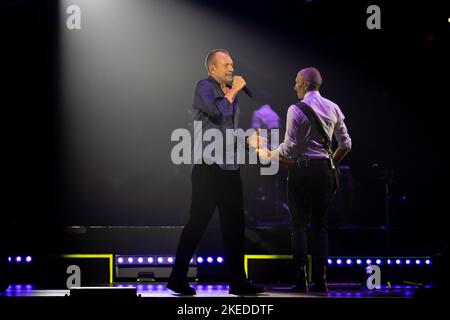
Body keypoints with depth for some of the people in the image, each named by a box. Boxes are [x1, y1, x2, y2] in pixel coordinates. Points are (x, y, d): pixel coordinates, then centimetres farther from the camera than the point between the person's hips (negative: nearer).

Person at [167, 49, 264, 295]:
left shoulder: (229, 92, 18)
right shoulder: (205, 87, -5)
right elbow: (218, 113, -22)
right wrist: (233, 91, -9)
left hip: (230, 168, 8)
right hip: (209, 167, -8)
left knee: (234, 224, 7)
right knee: (198, 222, -5)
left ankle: (237, 281, 11)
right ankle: (178, 278, 3)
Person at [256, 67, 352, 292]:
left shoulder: (296, 110, -10)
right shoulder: (333, 108, 7)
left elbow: (289, 149, -12)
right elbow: (345, 144, 9)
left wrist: (268, 154, 5)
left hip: (302, 170, -5)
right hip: (325, 170, 5)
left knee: (298, 225, 1)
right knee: (320, 225, 9)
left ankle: (301, 280, -4)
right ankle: (320, 280, 4)